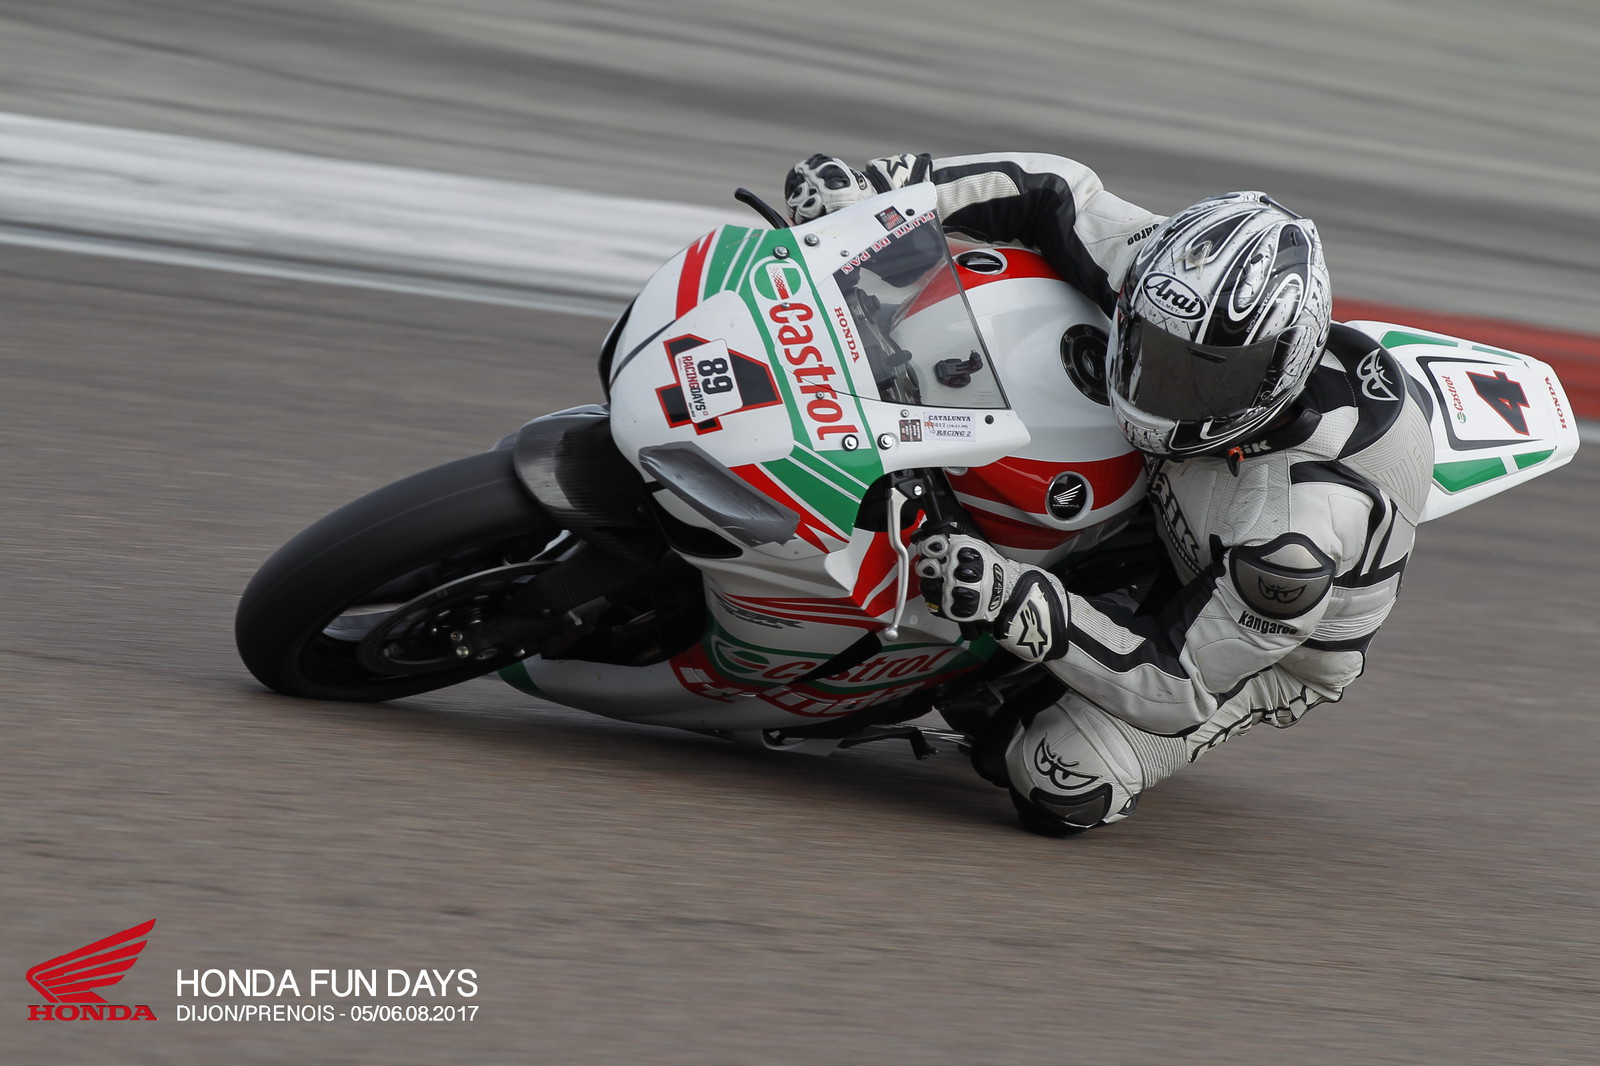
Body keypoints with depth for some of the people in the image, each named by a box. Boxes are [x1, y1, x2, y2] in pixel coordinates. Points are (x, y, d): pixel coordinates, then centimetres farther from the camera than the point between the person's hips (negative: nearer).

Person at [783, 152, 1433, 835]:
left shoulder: (1302, 526, -43)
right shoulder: (1184, 294, -29)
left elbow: (1180, 687, -35)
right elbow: (1058, 192, -16)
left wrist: (1011, 603, -47)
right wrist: (876, 190, -27)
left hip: (1263, 642, -6)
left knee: (1062, 786, -26)